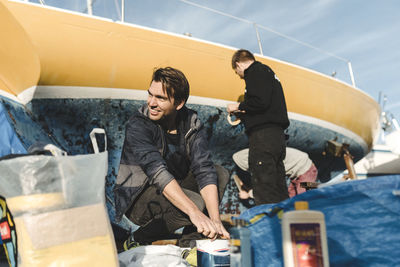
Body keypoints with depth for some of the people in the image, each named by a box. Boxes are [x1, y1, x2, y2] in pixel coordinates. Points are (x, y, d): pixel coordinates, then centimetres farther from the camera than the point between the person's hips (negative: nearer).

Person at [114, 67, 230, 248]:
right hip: (137, 199, -5)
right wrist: (195, 213, -46)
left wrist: (215, 220, -31)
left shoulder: (192, 124, -9)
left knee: (221, 174, -10)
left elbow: (204, 169, -19)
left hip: (176, 188, 6)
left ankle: (188, 243, -7)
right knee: (196, 202, -29)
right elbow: (158, 173, -35)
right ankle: (137, 241, -5)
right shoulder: (137, 126, -23)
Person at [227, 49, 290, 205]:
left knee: (263, 187, -11)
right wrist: (244, 114, 23)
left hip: (263, 134, -10)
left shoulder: (256, 71, -2)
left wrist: (238, 107, -2)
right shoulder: (267, 71, 27)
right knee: (277, 186, 11)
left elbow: (260, 102, -18)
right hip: (277, 134, 10)